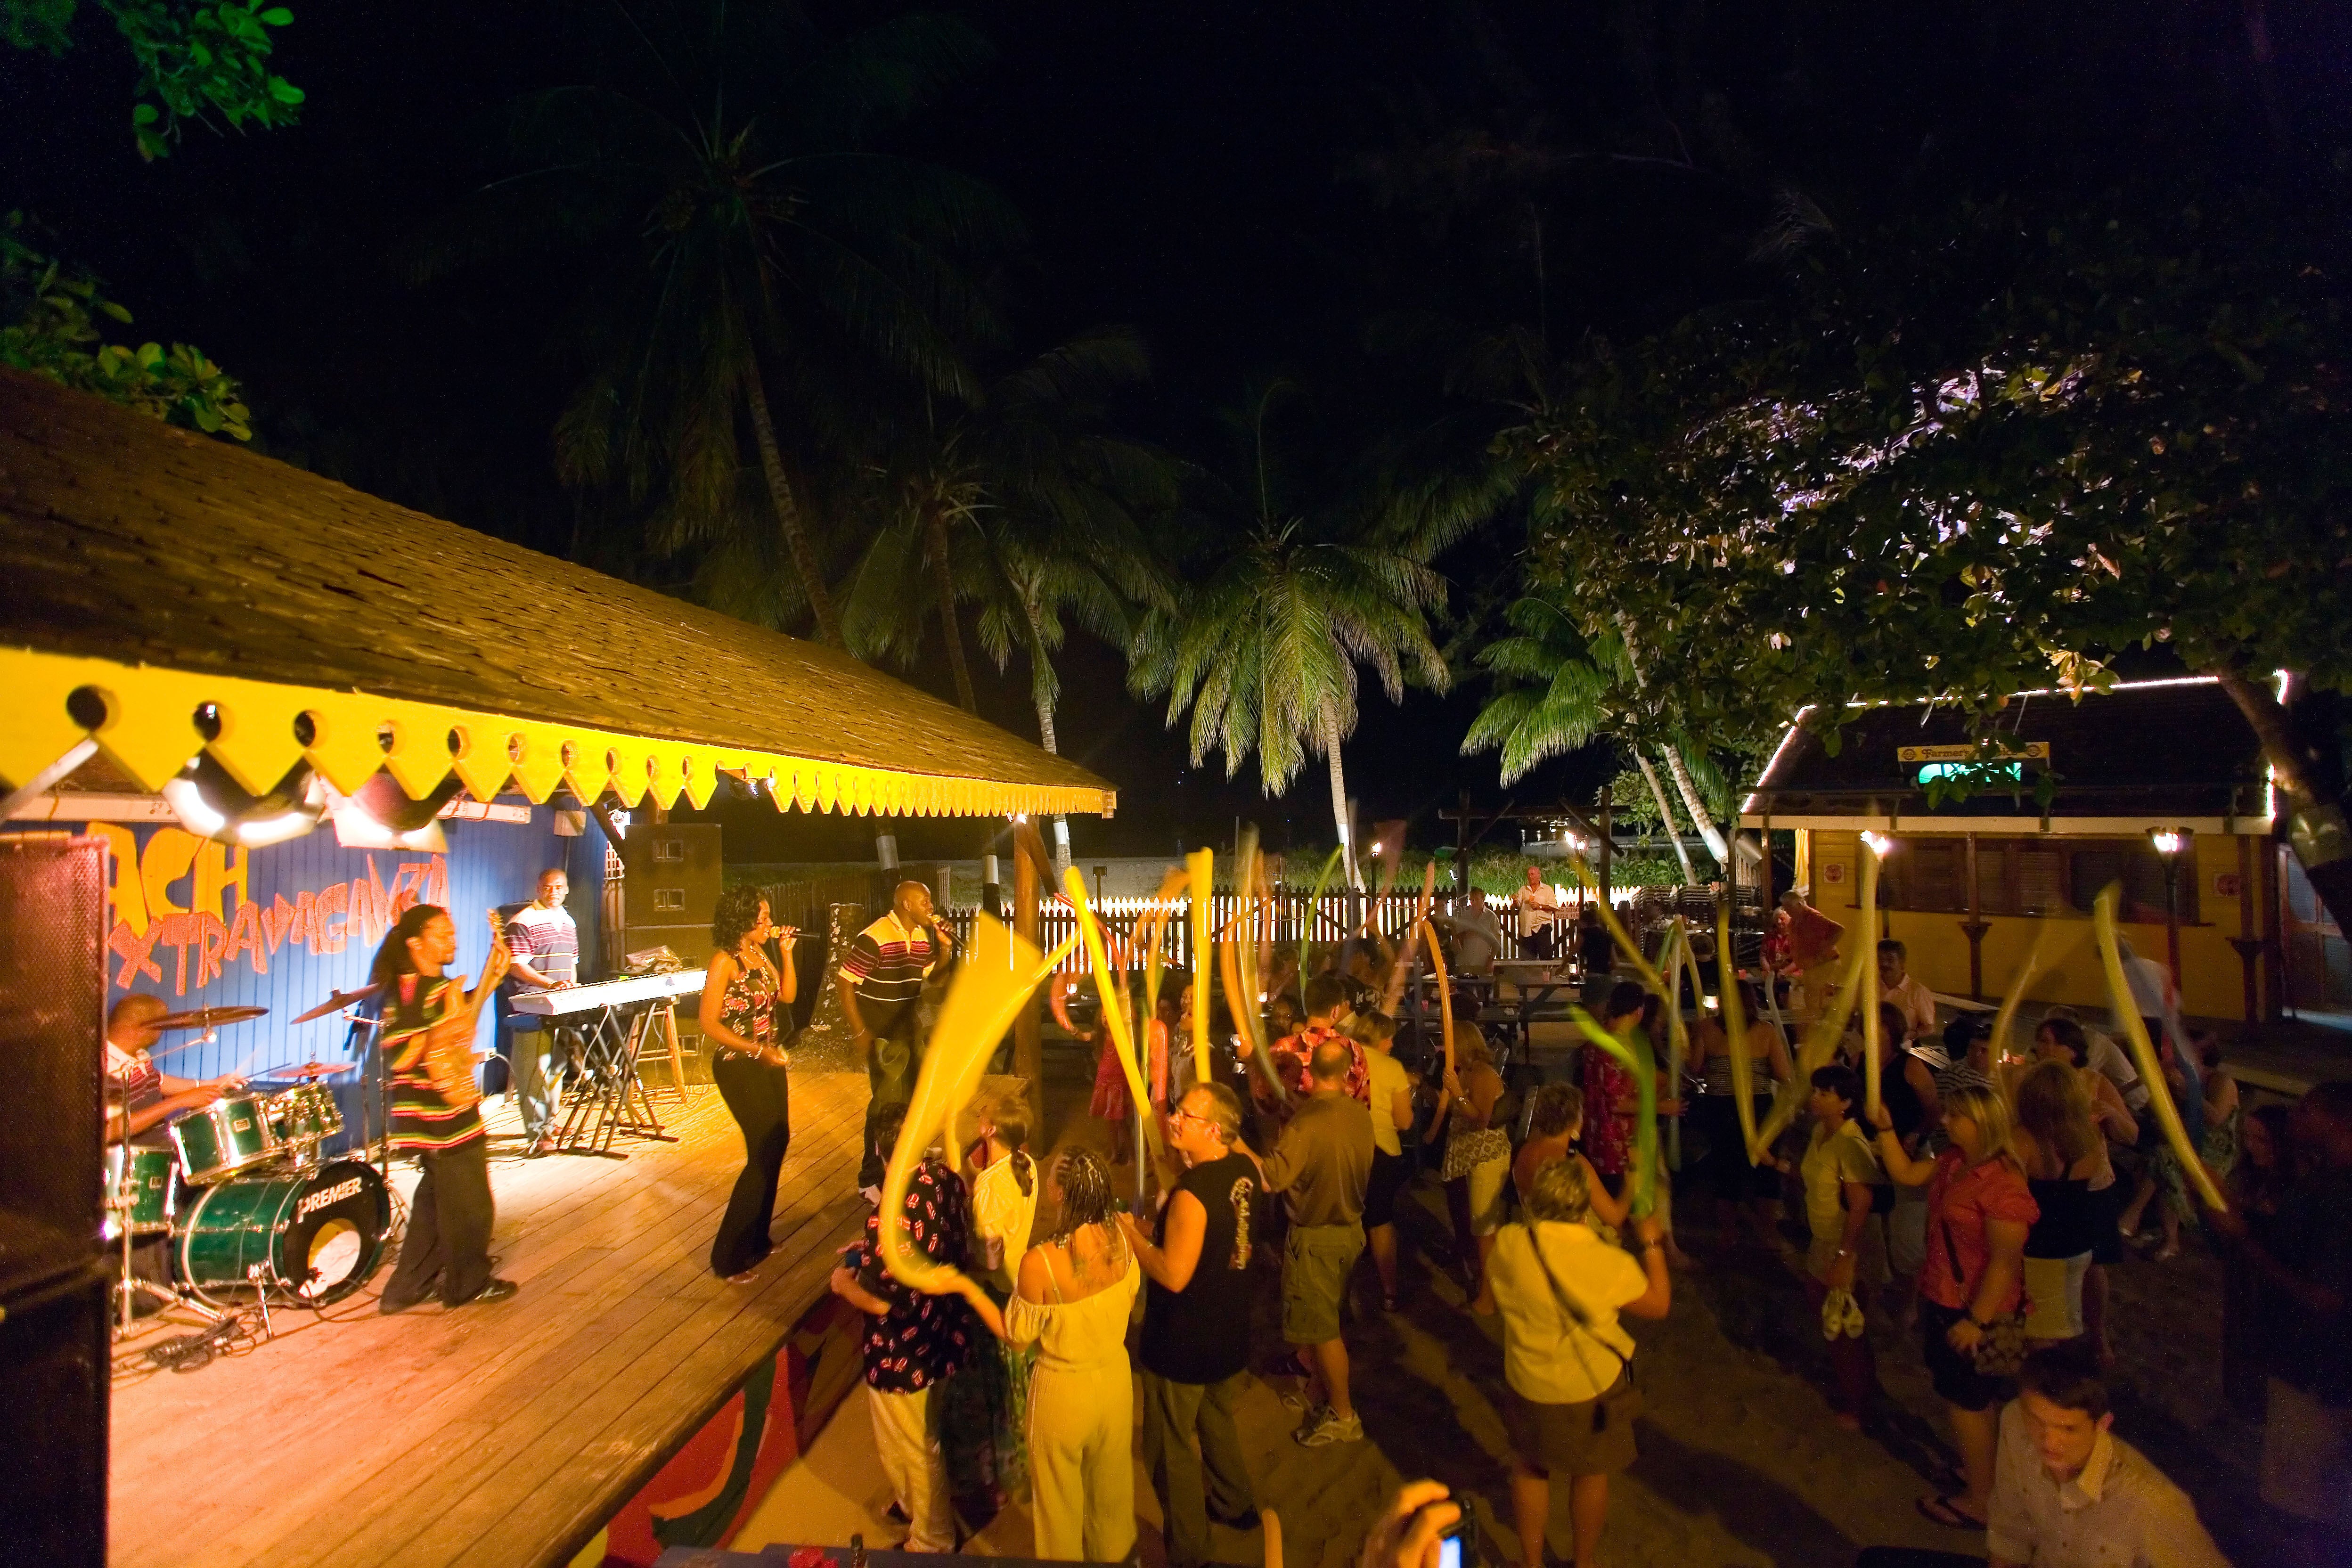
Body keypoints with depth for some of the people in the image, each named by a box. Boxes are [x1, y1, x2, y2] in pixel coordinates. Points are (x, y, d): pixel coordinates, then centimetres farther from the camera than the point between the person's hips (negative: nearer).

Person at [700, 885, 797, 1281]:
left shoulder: (759, 953, 6)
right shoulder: (725, 961, -17)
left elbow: (787, 995, 4)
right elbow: (710, 1025, -19)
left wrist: (786, 951, -3)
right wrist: (758, 1049, -23)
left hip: (768, 1062, 8)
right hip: (739, 1067, -8)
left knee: (777, 1143, 14)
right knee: (765, 1152, -6)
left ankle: (756, 1238, 31)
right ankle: (730, 1258, 6)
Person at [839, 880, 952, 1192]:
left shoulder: (922, 936, 2)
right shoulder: (875, 938, -21)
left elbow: (933, 973, 17)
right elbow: (844, 981, -20)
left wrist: (945, 944, -2)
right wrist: (859, 1032, -20)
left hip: (910, 1030, 8)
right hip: (883, 1035, -8)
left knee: (914, 1097, 20)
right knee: (888, 1103, -5)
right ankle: (872, 1178, 9)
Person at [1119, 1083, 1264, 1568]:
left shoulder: (1192, 1192, -32)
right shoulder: (1245, 1170, -7)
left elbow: (1174, 1275, -29)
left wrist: (1130, 1234, -17)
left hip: (1183, 1345, -8)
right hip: (1230, 1333, 8)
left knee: (1173, 1447, 14)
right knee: (1217, 1420, 30)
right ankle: (1235, 1505, 49)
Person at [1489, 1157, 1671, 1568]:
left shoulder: (1508, 1245, -22)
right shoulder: (1607, 1262, -28)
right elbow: (1659, 1304, -8)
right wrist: (1651, 1245, 4)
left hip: (1529, 1386, 1)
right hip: (1593, 1388, -1)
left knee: (1530, 1470, 24)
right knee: (1591, 1475, 24)